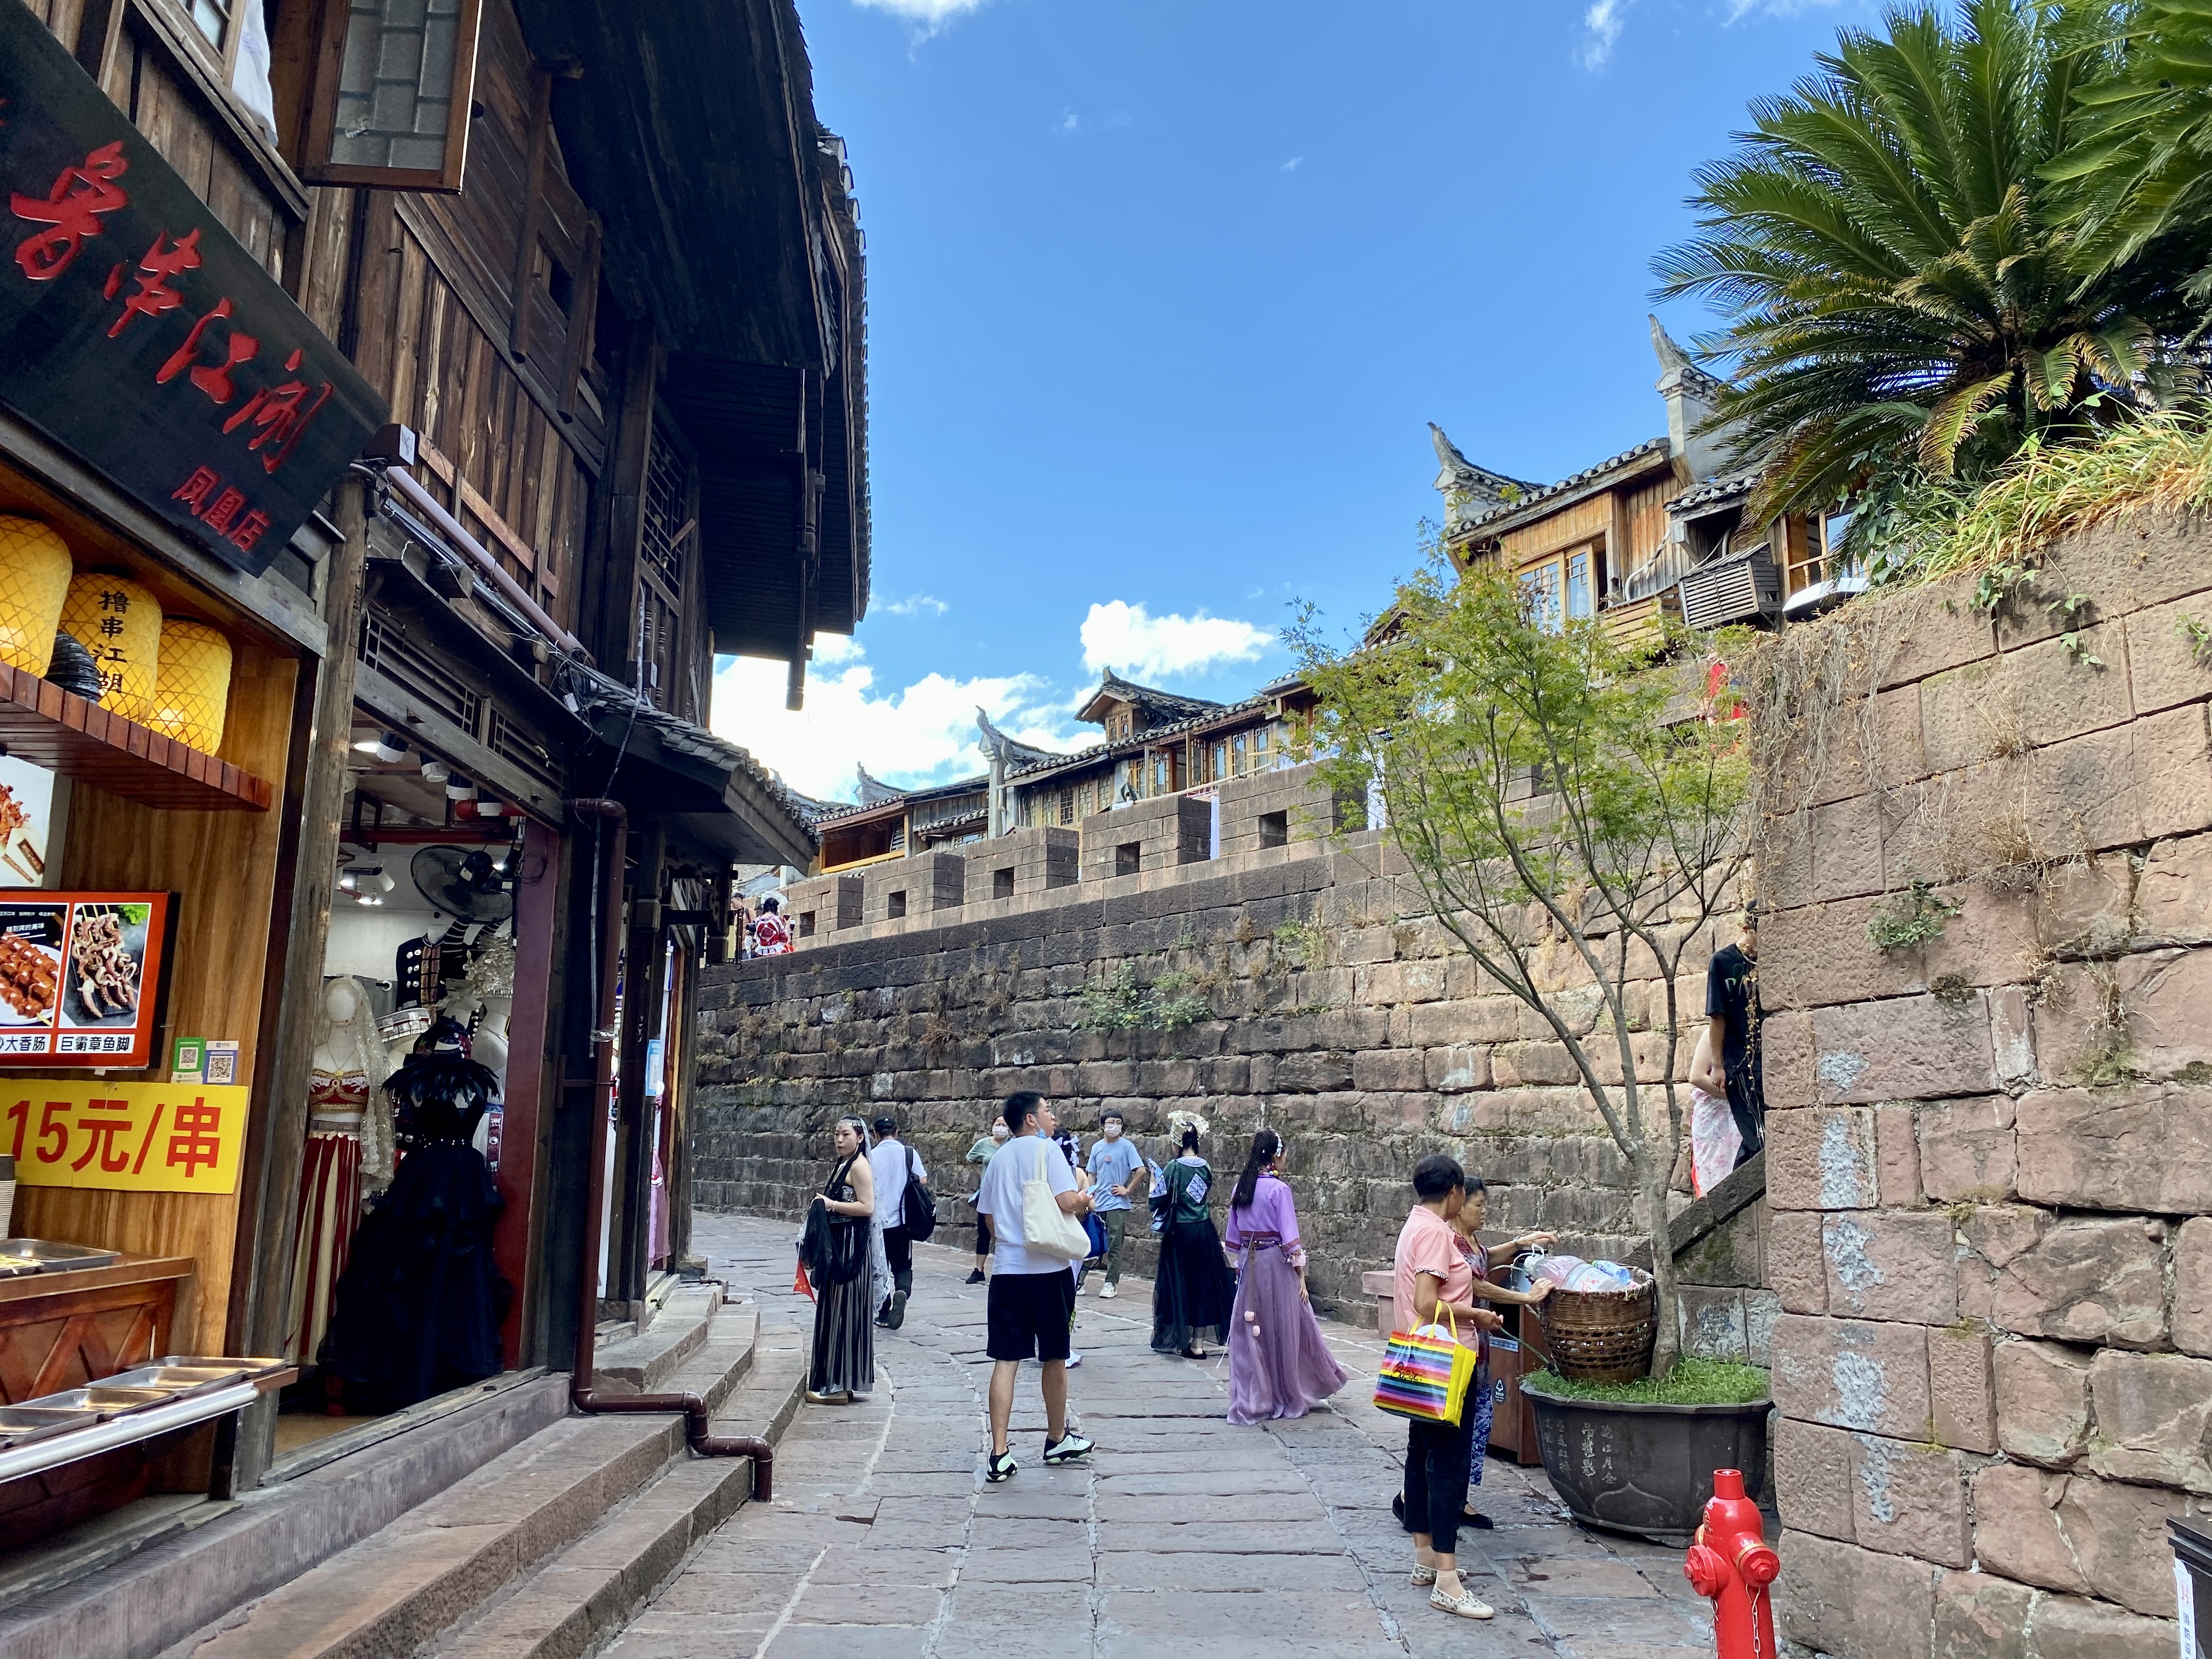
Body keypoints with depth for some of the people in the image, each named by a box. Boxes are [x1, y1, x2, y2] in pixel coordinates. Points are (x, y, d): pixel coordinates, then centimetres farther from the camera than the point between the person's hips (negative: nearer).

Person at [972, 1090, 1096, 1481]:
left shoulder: (997, 1158, 13)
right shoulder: (1046, 1149, -6)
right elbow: (1068, 1202, -17)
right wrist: (1086, 1200, 3)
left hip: (1006, 1269, 5)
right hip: (1048, 1268, -5)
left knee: (1005, 1361, 2)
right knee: (1055, 1357, 12)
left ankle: (1000, 1455, -2)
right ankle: (1057, 1439, 27)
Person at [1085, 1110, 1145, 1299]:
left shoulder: (1127, 1146, -7)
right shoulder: (1097, 1147, 7)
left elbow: (1140, 1170, -11)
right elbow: (1092, 1175, 14)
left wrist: (1128, 1190, -9)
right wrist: (1091, 1197, 5)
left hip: (1117, 1204, -5)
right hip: (1098, 1205, 5)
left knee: (1114, 1246, -4)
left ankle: (1111, 1283, 0)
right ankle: (1113, 1280, 21)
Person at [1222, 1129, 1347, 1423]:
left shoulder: (1241, 1187, 4)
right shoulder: (1279, 1189, -14)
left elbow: (1234, 1236, 10)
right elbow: (1290, 1238, -15)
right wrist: (1301, 1275, -9)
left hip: (1250, 1264, 5)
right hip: (1276, 1264, -5)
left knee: (1250, 1333, 9)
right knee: (1284, 1331, 8)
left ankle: (1252, 1402, 12)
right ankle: (1289, 1398, 21)